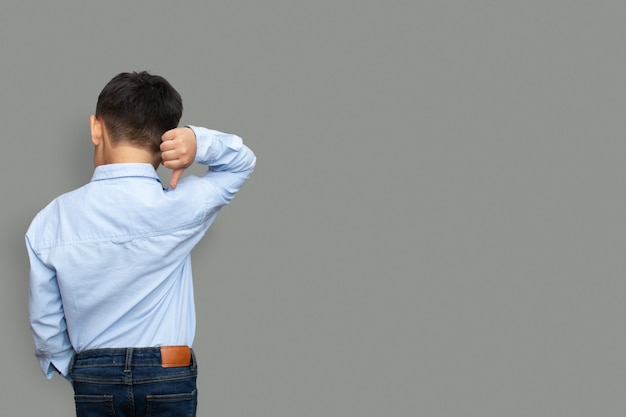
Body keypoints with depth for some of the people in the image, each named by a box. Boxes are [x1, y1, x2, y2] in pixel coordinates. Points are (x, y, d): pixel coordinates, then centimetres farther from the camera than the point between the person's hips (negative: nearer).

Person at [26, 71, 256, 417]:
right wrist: (198, 141, -13)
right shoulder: (179, 206, -13)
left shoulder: (50, 221, -8)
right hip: (168, 376, -1)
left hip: (93, 380, 1)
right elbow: (243, 161, 6)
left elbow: (45, 323, 0)